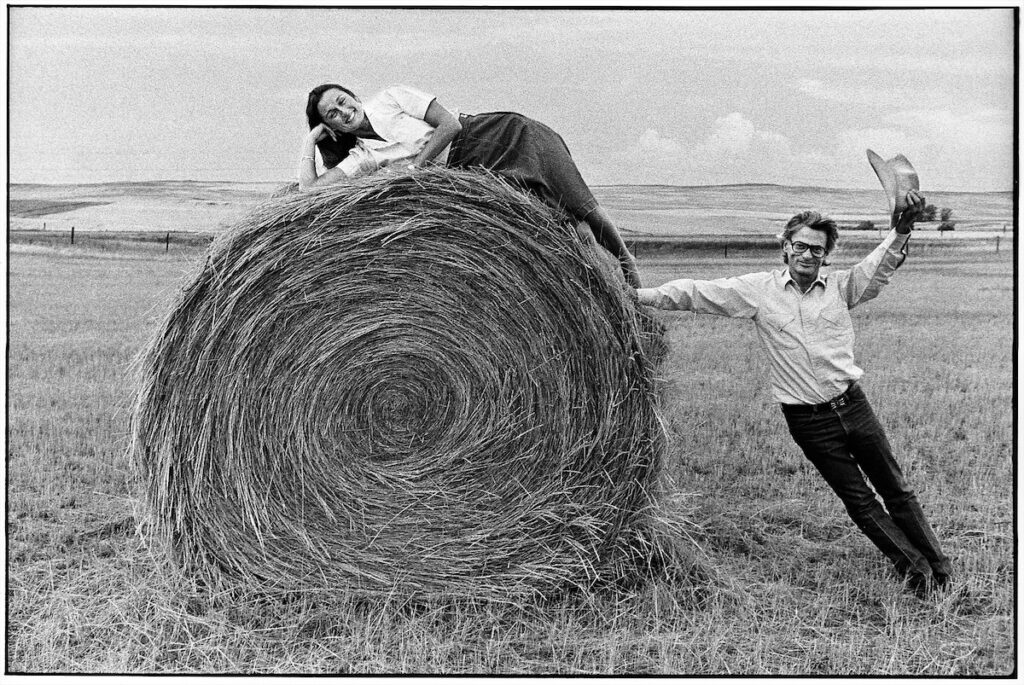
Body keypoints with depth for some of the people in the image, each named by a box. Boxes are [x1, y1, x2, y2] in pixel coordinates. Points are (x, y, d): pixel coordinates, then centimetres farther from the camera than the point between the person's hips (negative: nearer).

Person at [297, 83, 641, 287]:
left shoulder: (389, 98, -3)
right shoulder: (361, 157, 6)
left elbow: (450, 124, -11)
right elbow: (308, 187, -1)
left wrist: (412, 168, -13)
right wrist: (310, 141, 2)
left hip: (508, 135, -3)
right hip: (477, 171, 4)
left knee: (580, 207, -10)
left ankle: (625, 262, 10)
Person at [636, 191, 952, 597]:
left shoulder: (841, 287, 0)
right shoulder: (758, 289, -3)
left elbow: (881, 266, -13)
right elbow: (697, 293, -4)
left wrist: (901, 230, -33)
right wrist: (639, 296, -8)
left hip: (852, 405, 1)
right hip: (808, 420, -1)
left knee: (895, 488, 12)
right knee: (858, 500, 7)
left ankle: (940, 568, 28)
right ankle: (914, 567, 24)